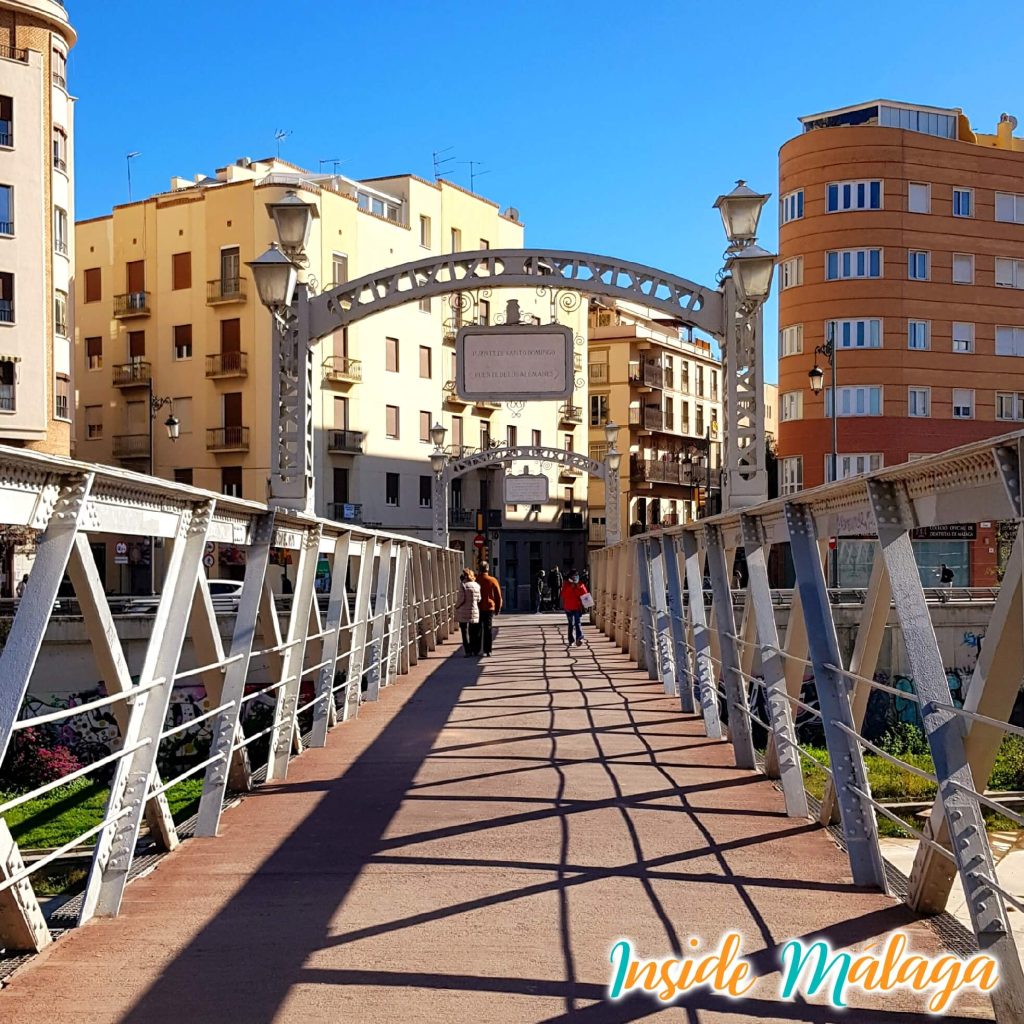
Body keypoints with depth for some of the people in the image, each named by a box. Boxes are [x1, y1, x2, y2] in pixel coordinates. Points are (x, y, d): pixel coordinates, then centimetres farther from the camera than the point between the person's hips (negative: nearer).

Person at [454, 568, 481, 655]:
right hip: (475, 612, 4)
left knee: (465, 632, 4)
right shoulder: (477, 585, 3)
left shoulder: (463, 585, -11)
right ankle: (475, 650, 16)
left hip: (463, 613, -4)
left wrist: (456, 606, 1)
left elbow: (461, 599, -15)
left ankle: (468, 651, 0)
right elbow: (479, 599, 0)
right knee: (473, 633, 14)